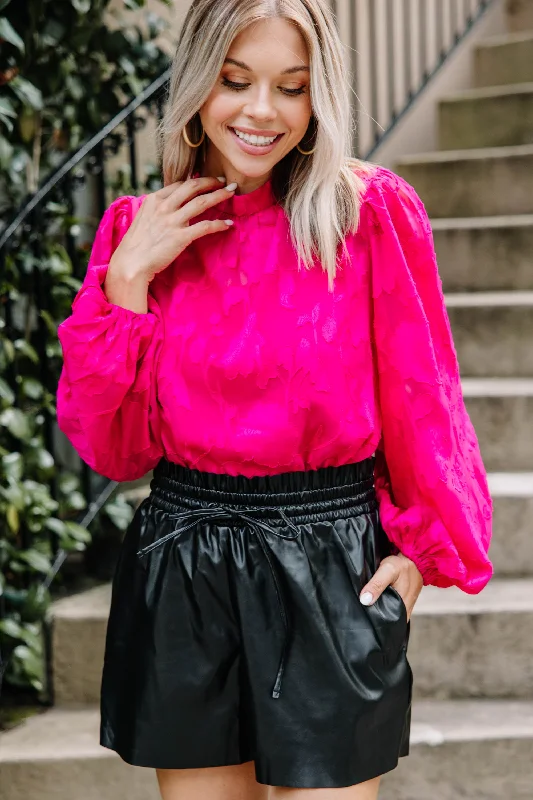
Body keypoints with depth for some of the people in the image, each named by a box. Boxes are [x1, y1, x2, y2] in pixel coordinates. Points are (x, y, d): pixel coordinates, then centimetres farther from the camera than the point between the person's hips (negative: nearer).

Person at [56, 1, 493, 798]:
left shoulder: (374, 211, -7)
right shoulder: (139, 229, 2)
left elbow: (421, 404, 1)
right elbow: (113, 447, -2)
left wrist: (424, 548, -3)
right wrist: (128, 278, -9)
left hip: (329, 577, -2)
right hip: (180, 578, 3)